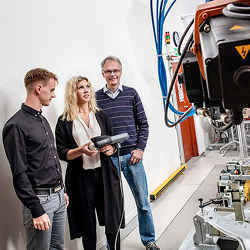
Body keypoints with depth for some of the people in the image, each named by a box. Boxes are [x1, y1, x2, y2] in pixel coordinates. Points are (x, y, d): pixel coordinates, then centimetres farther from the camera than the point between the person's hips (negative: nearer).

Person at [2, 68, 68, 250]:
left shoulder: (43, 120, 13)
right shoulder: (16, 126, -15)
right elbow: (19, 174, -18)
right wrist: (36, 211, -18)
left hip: (59, 197, 8)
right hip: (40, 199, -8)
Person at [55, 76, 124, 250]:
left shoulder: (101, 116, 12)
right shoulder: (64, 121, 2)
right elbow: (61, 153, 0)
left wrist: (111, 149, -5)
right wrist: (81, 150, -17)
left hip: (105, 174, 2)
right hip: (81, 178, -2)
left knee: (113, 223, 4)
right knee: (88, 226, 6)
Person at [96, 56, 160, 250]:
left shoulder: (131, 93, 6)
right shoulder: (96, 97, 3)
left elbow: (143, 124, 7)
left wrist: (140, 149, -2)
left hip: (132, 156, 1)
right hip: (108, 158, -1)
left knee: (143, 203, 10)